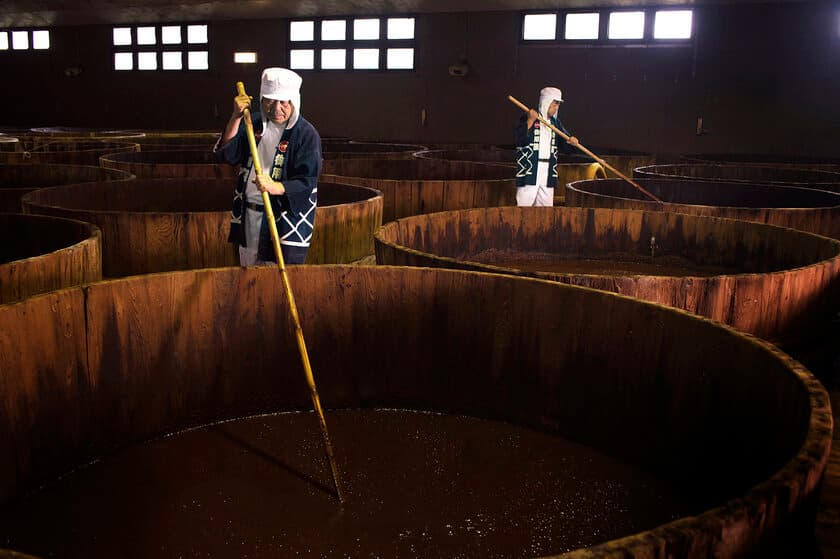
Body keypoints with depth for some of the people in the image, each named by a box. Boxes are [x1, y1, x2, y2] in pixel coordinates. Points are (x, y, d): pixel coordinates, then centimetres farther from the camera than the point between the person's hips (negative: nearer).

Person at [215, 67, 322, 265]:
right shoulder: (253, 123, 7)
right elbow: (225, 154, -2)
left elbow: (307, 182, -15)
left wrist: (275, 188, -32)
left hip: (286, 218, -5)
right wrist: (236, 117, -12)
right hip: (248, 215, 6)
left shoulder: (306, 134, -10)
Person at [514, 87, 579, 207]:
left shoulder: (556, 123, 14)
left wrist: (571, 141, -9)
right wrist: (530, 121, -24)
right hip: (529, 171, -6)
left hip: (548, 172, 6)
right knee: (524, 204, -6)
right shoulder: (527, 118, -3)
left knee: (546, 208, 8)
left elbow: (566, 149, 13)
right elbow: (520, 139, -17)